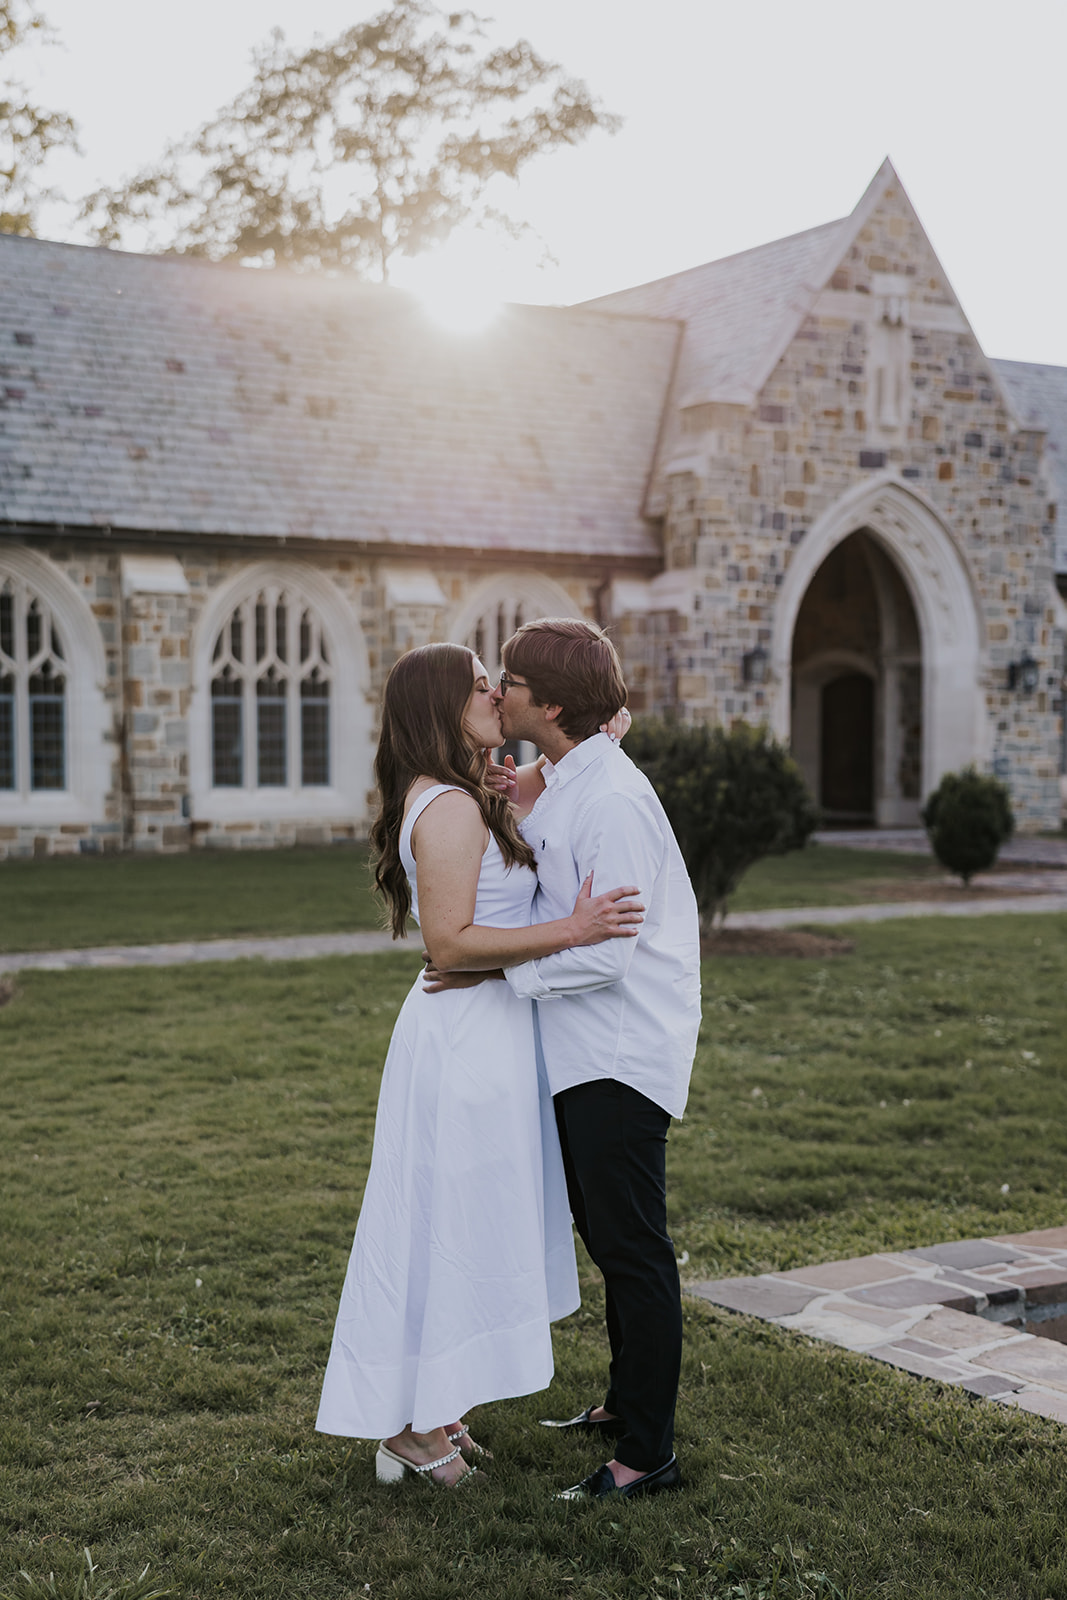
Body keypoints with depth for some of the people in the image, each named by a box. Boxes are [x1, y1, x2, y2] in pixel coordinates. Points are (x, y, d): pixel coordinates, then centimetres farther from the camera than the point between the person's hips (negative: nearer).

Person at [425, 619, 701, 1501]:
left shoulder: (610, 800, -21)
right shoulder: (557, 785, 10)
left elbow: (606, 951, -23)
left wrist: (497, 969, -15)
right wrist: (517, 805, 2)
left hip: (621, 1053, -10)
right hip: (584, 1051, 10)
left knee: (633, 1247, -2)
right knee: (608, 1237, 21)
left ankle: (649, 1455, 8)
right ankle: (626, 1404, 37)